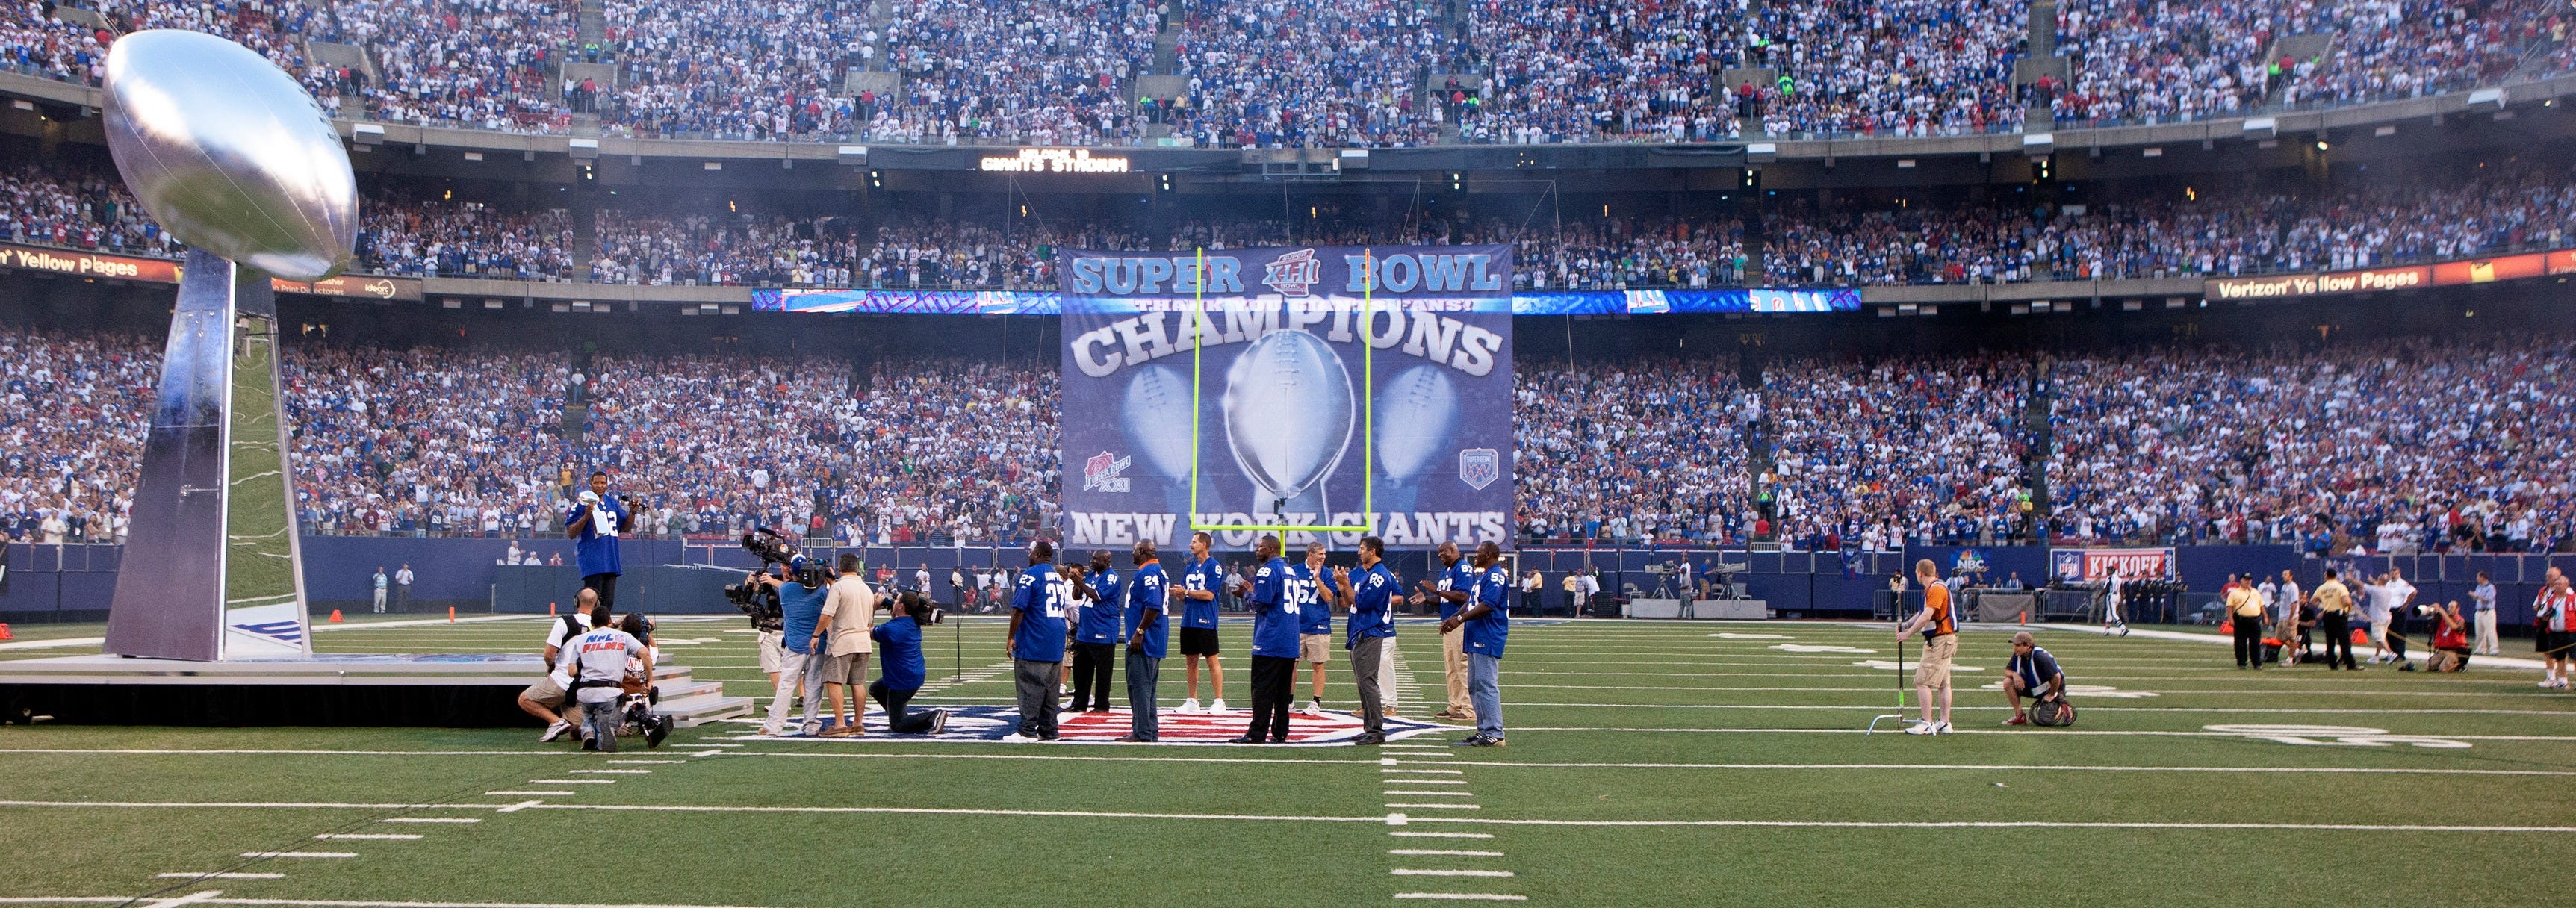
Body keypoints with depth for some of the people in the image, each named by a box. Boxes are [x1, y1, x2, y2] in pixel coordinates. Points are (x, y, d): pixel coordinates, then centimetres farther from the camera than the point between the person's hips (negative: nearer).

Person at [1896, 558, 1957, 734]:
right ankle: (1944, 723, 13)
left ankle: (1927, 724, -10)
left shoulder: (1937, 589, -17)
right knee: (1943, 683, 10)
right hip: (1943, 640, 11)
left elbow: (1926, 616, -23)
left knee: (1922, 682, -10)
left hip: (1940, 641, -11)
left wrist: (1907, 634, -17)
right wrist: (1904, 626, 15)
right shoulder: (1932, 589, 16)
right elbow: (1922, 614, 25)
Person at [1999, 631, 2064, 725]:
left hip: (2053, 689, -7)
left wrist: (2051, 696, -23)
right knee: (2008, 683, -14)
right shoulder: (2018, 654, -9)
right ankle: (2019, 716, -8)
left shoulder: (2039, 656, -31)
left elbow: (2057, 676, -33)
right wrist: (2014, 674, -23)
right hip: (2033, 687, 7)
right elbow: (2007, 671, 1)